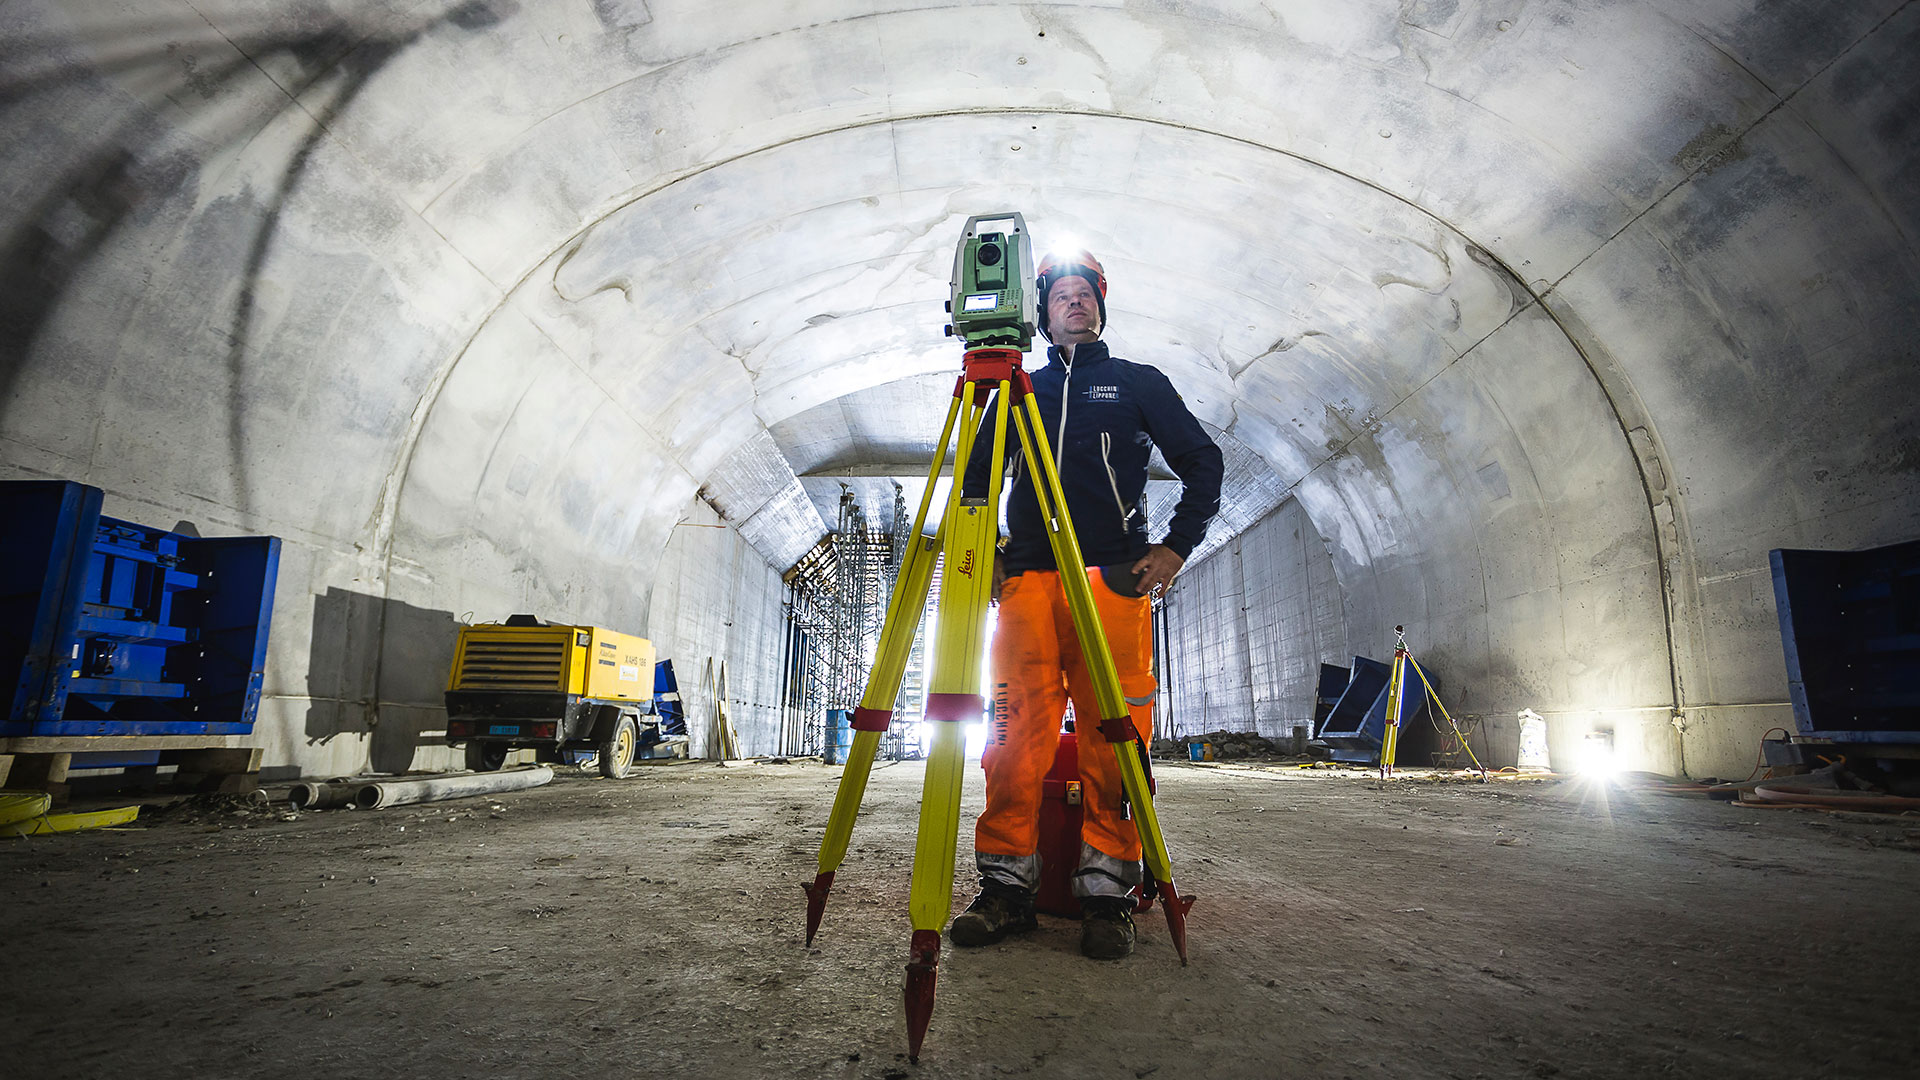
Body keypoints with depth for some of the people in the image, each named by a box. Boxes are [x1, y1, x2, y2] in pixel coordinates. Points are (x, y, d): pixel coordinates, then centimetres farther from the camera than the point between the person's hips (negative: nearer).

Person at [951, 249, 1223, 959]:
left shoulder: (1138, 383, 16)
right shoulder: (1018, 393, 21)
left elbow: (1203, 462, 14)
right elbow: (976, 479, 24)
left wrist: (1176, 546, 3)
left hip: (1114, 579, -1)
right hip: (1026, 578, 2)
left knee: (1114, 734, -7)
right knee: (1017, 730, -6)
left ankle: (1106, 889, 2)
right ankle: (1007, 885, 2)